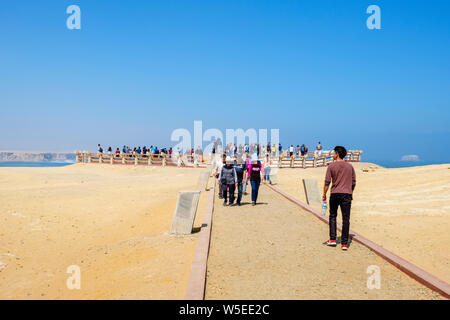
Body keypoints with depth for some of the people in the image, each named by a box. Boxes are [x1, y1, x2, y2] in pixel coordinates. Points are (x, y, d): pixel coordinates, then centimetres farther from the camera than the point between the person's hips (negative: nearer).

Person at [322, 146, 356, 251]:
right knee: (346, 219, 2)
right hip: (347, 195, 2)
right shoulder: (350, 166, 8)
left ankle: (332, 239, 12)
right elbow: (353, 183, 11)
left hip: (335, 194, -2)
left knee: (333, 216, 14)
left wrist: (324, 195, 1)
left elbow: (327, 182, -6)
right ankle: (344, 243, 2)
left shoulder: (331, 166, -2)